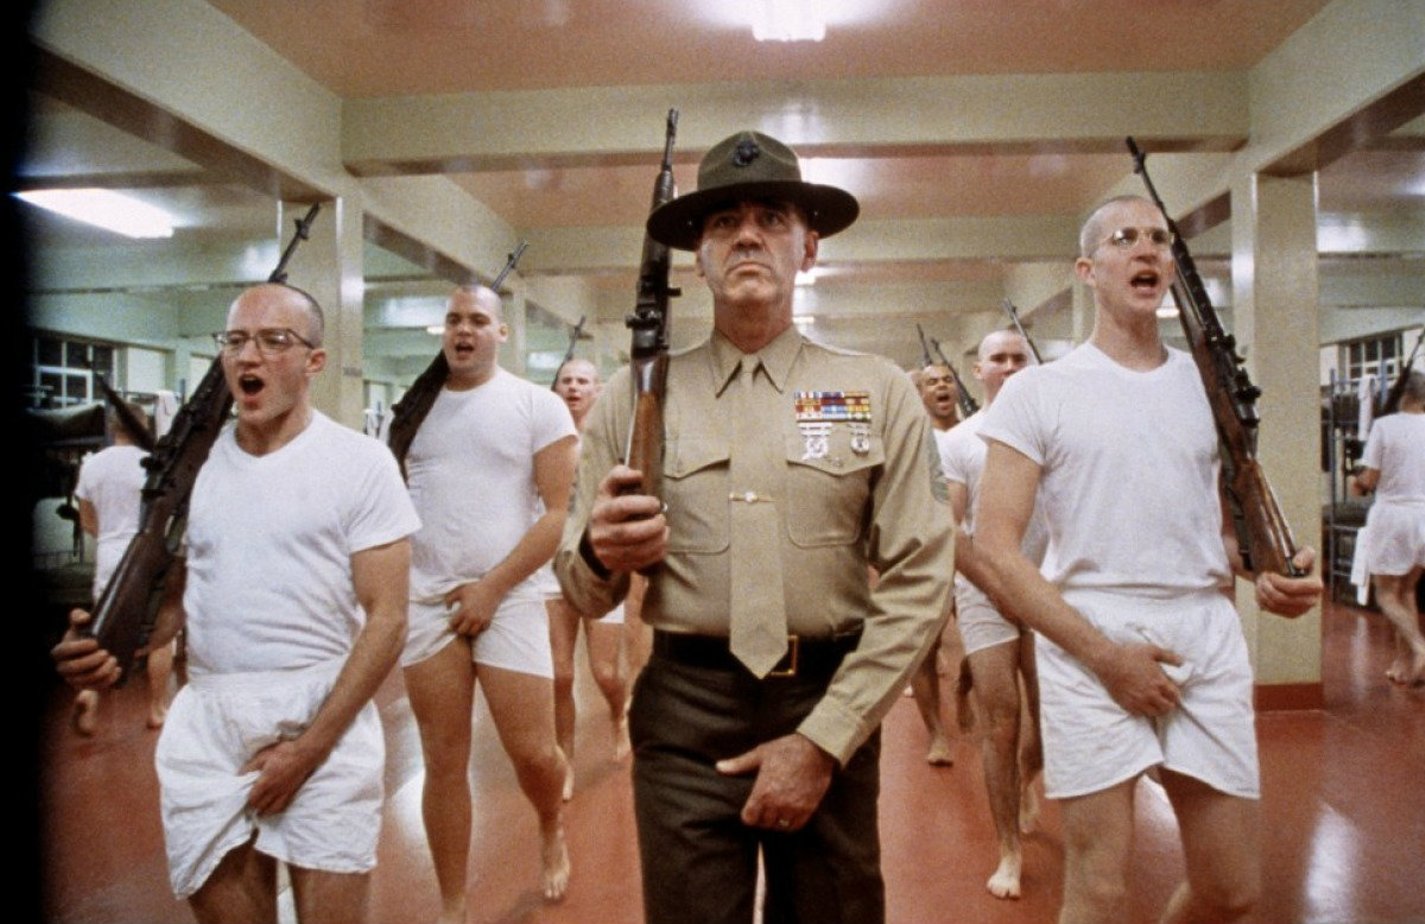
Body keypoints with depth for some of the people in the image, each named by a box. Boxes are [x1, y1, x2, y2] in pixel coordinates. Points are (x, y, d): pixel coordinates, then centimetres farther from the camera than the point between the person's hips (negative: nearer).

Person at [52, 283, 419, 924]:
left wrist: (307, 748, -12)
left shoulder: (360, 462, -6)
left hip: (325, 715, -3)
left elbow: (385, 619, -9)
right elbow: (175, 596, 14)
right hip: (206, 722, 4)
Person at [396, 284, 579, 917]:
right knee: (444, 763, 7)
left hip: (508, 597, -3)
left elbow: (562, 512, -7)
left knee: (534, 754, -1)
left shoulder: (538, 405, -2)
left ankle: (552, 832, 33)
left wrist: (492, 587, -11)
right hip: (425, 599, 3)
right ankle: (451, 908, 22)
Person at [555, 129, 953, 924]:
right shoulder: (633, 397, 1)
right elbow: (582, 592, 5)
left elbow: (919, 584, -6)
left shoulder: (880, 394, 0)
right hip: (683, 716, 0)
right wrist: (602, 558, -18)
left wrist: (823, 741, -12)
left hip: (832, 711, 1)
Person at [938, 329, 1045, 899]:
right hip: (984, 594, -2)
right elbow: (949, 530, -6)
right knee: (1000, 723, 0)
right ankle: (1009, 851, 15)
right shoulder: (958, 441, -1)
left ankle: (1024, 785, 44)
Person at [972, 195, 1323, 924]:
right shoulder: (1037, 392, -2)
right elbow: (994, 550, -7)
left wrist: (1272, 572, -5)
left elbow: (1234, 521, 19)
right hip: (1090, 645, -4)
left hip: (1209, 640, 5)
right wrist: (1103, 653, -14)